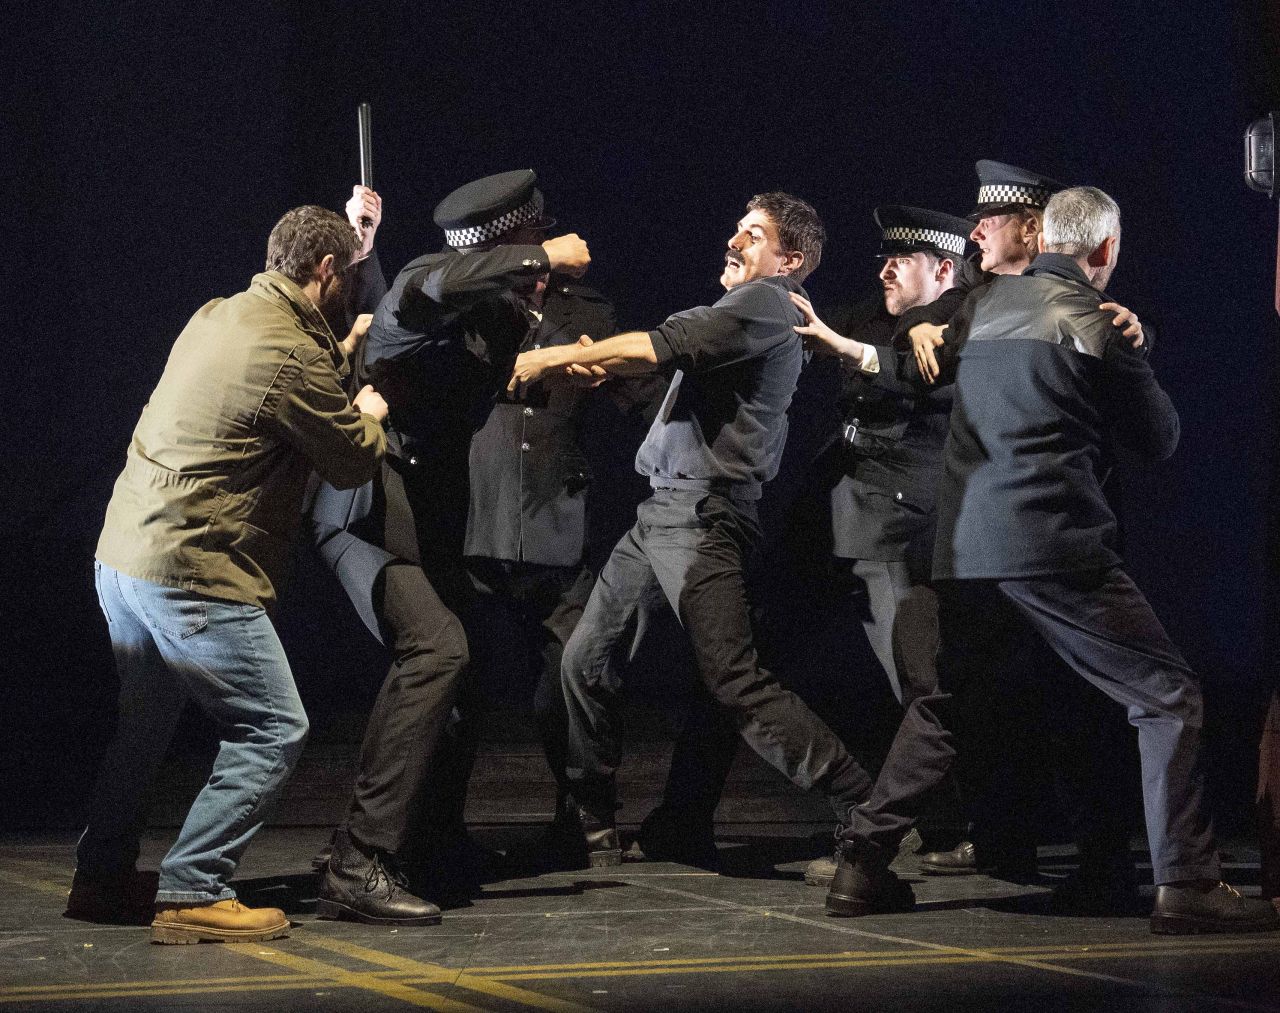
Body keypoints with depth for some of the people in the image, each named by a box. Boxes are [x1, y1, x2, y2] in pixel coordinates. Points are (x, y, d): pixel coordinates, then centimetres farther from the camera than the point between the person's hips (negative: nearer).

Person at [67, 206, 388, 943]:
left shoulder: (218, 317, 11)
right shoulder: (292, 357, -16)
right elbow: (355, 462, -3)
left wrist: (341, 355, 37)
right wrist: (370, 415, 17)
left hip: (123, 552, 10)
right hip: (196, 575, -10)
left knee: (144, 722, 23)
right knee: (274, 730, -3)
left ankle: (103, 879, 31)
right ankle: (193, 895, -5)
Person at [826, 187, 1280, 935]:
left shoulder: (985, 305, 12)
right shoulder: (1095, 324, -6)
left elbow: (916, 366, 30)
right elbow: (1160, 438, 3)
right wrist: (1130, 361, 19)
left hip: (967, 543, 7)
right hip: (1057, 543, -6)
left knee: (942, 702, 22)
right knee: (1168, 697, 0)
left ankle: (861, 866, 18)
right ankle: (1186, 886, -8)